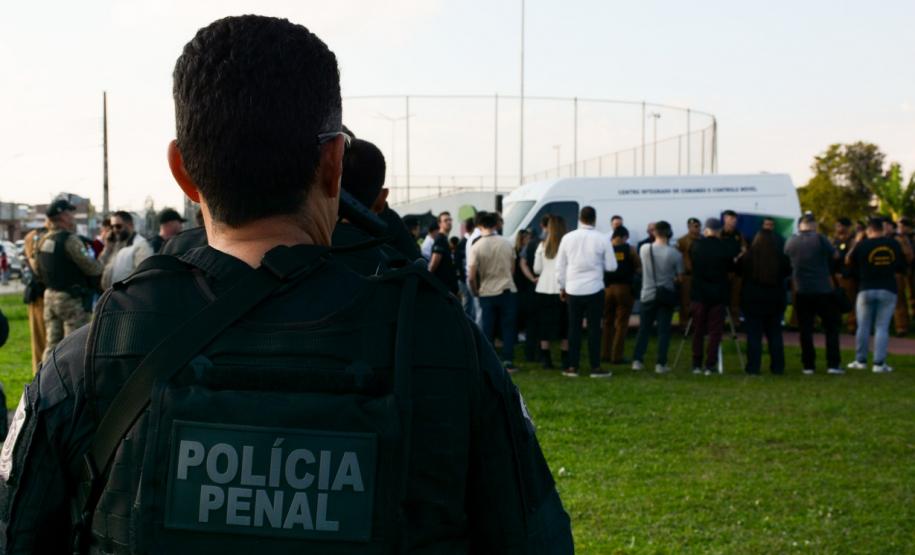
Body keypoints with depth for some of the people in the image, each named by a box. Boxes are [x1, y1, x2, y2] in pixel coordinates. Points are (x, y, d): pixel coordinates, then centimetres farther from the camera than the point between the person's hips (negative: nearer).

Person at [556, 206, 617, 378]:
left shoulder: (568, 238, -2)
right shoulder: (602, 239, -8)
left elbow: (560, 265, 4)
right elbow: (611, 266, -3)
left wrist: (562, 287, 15)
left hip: (573, 290, 2)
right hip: (594, 289, -2)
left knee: (574, 328, 9)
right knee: (594, 328, 4)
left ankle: (572, 367, 11)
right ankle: (595, 368, 6)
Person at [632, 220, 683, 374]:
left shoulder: (644, 249, -6)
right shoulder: (675, 254, -12)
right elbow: (680, 276, -4)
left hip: (648, 294, 2)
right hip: (667, 295, -2)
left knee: (644, 328, 10)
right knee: (664, 330, 3)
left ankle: (637, 360, 6)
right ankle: (661, 364, 1)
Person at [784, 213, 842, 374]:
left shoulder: (791, 242, 0)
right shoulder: (819, 238, -10)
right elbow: (835, 255, 1)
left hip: (802, 292, 3)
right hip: (823, 290, -3)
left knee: (805, 330, 8)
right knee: (831, 328, 6)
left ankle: (808, 365, 6)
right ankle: (833, 364, 0)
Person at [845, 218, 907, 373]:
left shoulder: (862, 245, -8)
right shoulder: (894, 245, 1)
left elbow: (849, 262, 5)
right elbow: (903, 269, 8)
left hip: (866, 289, -1)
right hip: (888, 290, 1)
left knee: (863, 327, 9)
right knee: (882, 327, 3)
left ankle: (861, 361, 14)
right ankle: (879, 364, -2)